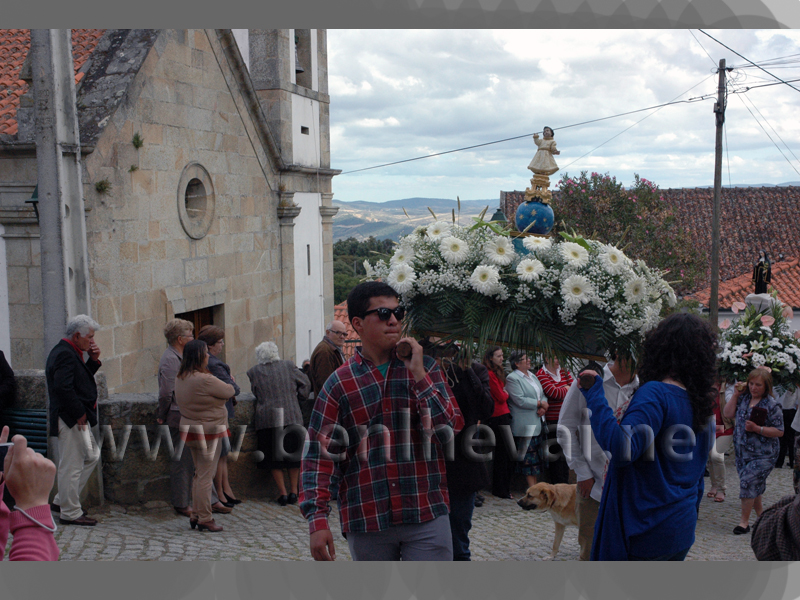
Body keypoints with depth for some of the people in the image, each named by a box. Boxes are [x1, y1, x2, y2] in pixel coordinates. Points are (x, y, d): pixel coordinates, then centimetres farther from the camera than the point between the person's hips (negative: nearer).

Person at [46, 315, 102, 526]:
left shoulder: (69, 352, 15)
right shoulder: (65, 354, -18)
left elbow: (81, 379, 20)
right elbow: (63, 387, -28)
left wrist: (93, 361, 6)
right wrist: (79, 413, -21)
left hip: (77, 419, 11)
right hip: (70, 420, -11)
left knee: (92, 455, 18)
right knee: (71, 465, -2)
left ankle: (62, 501, 24)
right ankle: (70, 513, 8)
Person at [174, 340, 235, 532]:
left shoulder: (180, 378, 4)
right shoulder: (205, 380, -24)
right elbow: (229, 392, -12)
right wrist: (230, 383, 9)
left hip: (190, 428, 9)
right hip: (208, 432, -9)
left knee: (199, 474, 19)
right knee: (206, 477, 0)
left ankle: (195, 515, 25)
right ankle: (205, 520, 7)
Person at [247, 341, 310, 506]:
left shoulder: (254, 372, -3)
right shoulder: (288, 366, 0)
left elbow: (255, 392, 10)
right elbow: (305, 383, 6)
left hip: (267, 419, -1)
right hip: (292, 417, 1)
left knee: (274, 457, 8)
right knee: (293, 455, 13)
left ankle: (282, 493, 6)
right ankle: (293, 491, 14)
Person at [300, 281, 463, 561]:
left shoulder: (425, 368, 5)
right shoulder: (339, 384, 1)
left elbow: (451, 431, -5)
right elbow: (320, 455, -1)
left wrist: (419, 376, -11)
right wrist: (317, 520, -10)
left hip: (427, 517, 0)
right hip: (366, 521, 0)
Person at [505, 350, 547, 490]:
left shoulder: (532, 376, 17)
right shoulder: (512, 378, -9)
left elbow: (542, 394, 17)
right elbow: (520, 400, -18)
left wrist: (543, 408, -3)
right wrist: (539, 403, -10)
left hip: (538, 422, 8)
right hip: (524, 425, -8)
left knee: (537, 456, 9)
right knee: (529, 456, -5)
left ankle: (535, 484, 17)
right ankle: (532, 488, 1)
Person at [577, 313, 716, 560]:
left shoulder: (655, 393, -16)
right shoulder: (700, 404, 8)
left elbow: (623, 448, -30)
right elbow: (697, 477, 17)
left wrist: (595, 397, -22)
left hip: (645, 531, -8)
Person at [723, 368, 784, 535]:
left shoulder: (771, 405, -11)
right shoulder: (743, 398, 4)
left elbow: (779, 431, -10)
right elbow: (727, 414, 1)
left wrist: (757, 428, -21)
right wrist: (735, 395, -4)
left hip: (763, 455, -6)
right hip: (743, 451, 6)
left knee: (748, 481, -11)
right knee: (754, 485, 14)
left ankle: (744, 521, 1)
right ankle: (760, 513, 31)